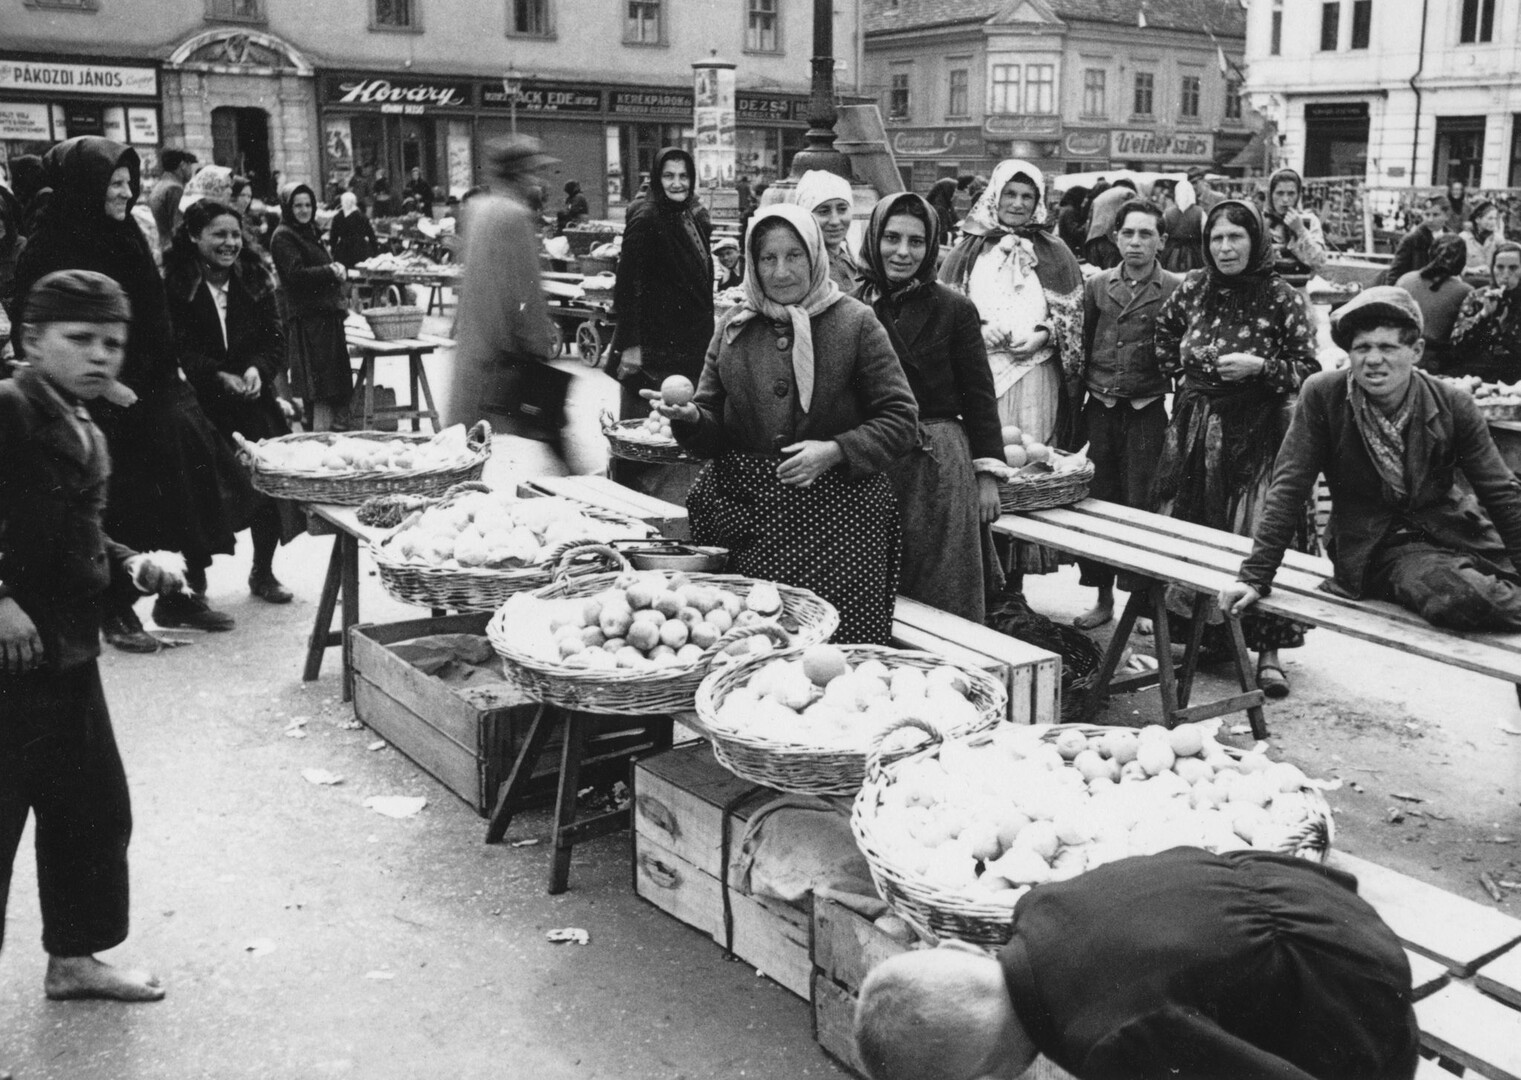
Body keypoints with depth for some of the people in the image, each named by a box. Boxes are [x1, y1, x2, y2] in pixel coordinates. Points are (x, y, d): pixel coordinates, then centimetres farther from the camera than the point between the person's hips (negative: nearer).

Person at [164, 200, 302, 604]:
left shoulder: (255, 281, 9)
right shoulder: (175, 285, -5)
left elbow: (274, 339, 5)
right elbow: (179, 350, -10)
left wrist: (259, 369, -15)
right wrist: (220, 377, -23)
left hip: (252, 402, 3)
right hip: (198, 404, -3)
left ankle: (263, 571, 17)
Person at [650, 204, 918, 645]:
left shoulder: (855, 323, 1)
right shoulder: (735, 327, 12)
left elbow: (900, 418, -1)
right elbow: (714, 424, 15)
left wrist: (834, 451, -14)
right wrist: (690, 418, -8)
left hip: (835, 512, -3)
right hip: (744, 513, 3)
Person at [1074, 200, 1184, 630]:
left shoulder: (1177, 289, -1)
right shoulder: (1097, 285, 9)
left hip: (1150, 411, -3)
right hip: (1100, 407, 3)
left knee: (1142, 507, -2)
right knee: (1096, 502, 6)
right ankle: (1103, 597, 17)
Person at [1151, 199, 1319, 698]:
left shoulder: (1282, 298, -5)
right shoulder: (1194, 288, 6)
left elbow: (1310, 373, -5)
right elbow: (1164, 330, 26)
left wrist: (1259, 367, -18)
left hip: (1257, 433, -4)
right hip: (1195, 431, 4)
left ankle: (1267, 649, 0)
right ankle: (1197, 633, 22)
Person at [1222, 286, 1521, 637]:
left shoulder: (1453, 404, -3)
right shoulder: (1321, 395, -10)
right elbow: (1288, 488, -8)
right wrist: (1254, 577, -13)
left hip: (1457, 530, 3)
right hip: (1377, 549, -3)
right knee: (1458, 597, -31)